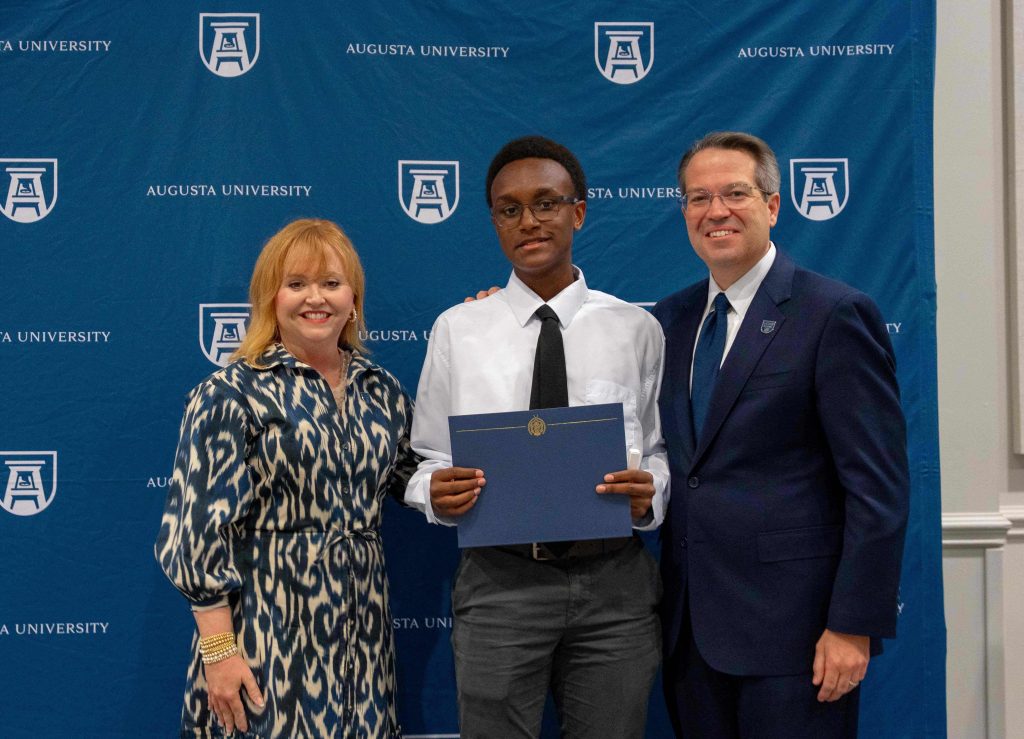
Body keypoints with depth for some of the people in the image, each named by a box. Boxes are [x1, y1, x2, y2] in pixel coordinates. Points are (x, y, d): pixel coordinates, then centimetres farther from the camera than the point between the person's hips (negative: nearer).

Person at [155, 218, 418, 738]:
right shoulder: (231, 394, -6)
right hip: (269, 633, -5)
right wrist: (219, 651, -15)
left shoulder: (383, 392, 9)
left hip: (362, 631, 5)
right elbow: (198, 529, -10)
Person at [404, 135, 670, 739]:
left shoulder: (635, 329, 4)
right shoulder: (457, 329, 4)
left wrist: (649, 492, -15)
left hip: (615, 582, 1)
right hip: (499, 581, 0)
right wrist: (438, 493, -16)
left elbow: (660, 453, 7)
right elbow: (428, 461, 6)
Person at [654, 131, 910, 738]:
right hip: (692, 627, 6)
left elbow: (878, 486, -12)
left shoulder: (835, 314, -9)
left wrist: (854, 626, -16)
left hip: (791, 627, -6)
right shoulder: (672, 318, 11)